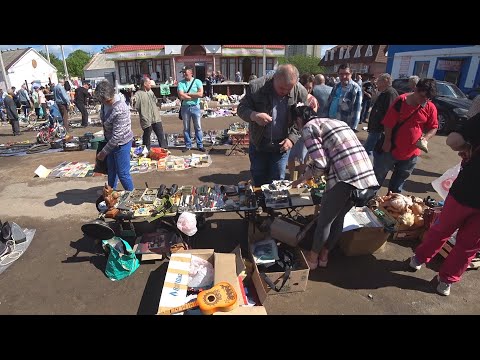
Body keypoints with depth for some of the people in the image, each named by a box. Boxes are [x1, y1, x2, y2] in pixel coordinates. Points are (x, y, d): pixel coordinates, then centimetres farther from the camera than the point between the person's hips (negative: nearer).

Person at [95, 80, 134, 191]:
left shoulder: (120, 110, -31)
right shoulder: (105, 103, -6)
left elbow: (117, 136, -29)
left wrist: (103, 152, -20)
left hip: (121, 143, -8)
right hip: (110, 141, 9)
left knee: (122, 173, 2)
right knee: (111, 170, 24)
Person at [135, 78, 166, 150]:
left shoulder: (150, 91, 12)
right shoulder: (138, 94, -11)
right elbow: (135, 106, -18)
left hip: (156, 118, 6)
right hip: (146, 120, -6)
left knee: (161, 135, 11)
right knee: (147, 136, 6)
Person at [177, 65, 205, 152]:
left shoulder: (197, 81, -1)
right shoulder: (181, 83, 1)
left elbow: (200, 94, -14)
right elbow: (181, 96, -12)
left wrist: (187, 94, -10)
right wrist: (194, 96, -10)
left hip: (195, 107, -1)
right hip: (185, 107, 1)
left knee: (198, 127, 4)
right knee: (186, 128, 8)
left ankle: (200, 145, 13)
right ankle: (188, 145, 19)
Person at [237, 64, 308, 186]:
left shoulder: (300, 92, -12)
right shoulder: (256, 87, -17)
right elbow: (241, 108, -11)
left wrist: (292, 138, -16)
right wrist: (254, 115, -33)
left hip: (281, 146, 0)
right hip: (258, 144, 0)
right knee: (258, 181, 15)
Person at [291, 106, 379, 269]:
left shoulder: (308, 127, 3)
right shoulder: (336, 121, 26)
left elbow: (320, 164, -6)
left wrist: (302, 178, 11)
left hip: (345, 177, -7)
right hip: (367, 175, 8)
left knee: (325, 220, 13)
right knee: (338, 217, 23)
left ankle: (313, 257, 32)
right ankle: (324, 255, 38)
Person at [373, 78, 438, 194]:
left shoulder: (431, 108, -2)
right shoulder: (401, 101, -12)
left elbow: (433, 128, 6)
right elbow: (388, 122, -11)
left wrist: (425, 138, -14)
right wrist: (388, 141, -11)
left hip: (411, 154, 3)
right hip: (391, 149, -3)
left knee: (397, 186, 17)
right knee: (377, 178, 9)